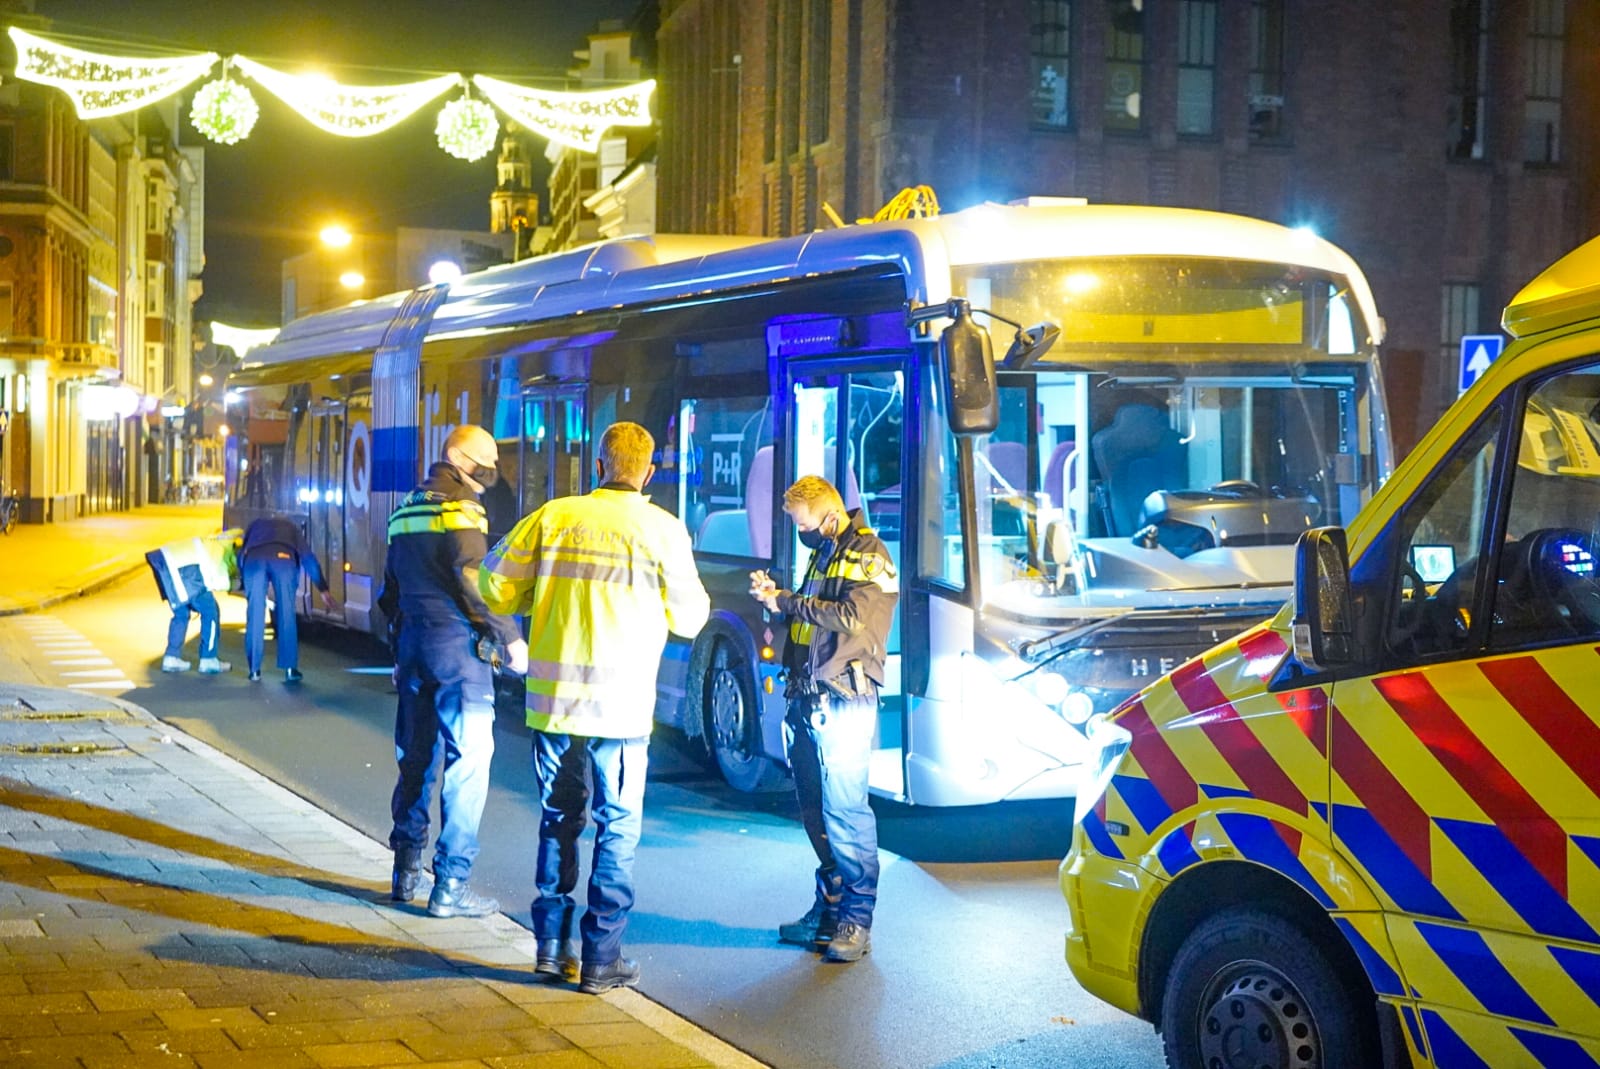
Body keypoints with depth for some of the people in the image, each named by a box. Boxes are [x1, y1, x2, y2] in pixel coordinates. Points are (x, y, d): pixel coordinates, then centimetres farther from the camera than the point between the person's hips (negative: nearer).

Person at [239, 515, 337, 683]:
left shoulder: (255, 525, 41)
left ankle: (254, 669, 6)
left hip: (254, 558, 1)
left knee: (255, 615, 7)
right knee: (286, 615, 4)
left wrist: (246, 586, 38)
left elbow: (241, 554, 31)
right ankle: (290, 668, -1)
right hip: (283, 557, -1)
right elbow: (308, 557, 27)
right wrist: (323, 589, 22)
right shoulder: (291, 527, 37)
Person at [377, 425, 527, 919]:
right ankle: (450, 886, -5)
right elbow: (475, 589, -19)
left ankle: (406, 872, 22)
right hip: (456, 647, -8)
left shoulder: (406, 512, 14)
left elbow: (390, 594, 20)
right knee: (466, 765, -4)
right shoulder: (462, 514, -12)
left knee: (414, 760, 16)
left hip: (413, 644, 9)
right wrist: (510, 638, -10)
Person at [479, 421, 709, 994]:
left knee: (558, 819, 16)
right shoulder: (663, 529, -4)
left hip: (554, 695, 3)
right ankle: (601, 958, 8)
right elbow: (689, 618, 3)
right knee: (618, 828, 6)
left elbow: (497, 590, 4)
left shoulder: (553, 516, 2)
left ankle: (552, 945, 21)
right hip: (622, 704, -3)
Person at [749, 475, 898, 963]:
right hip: (809, 699, 9)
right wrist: (775, 597, 7)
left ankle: (857, 919, -4)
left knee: (845, 809, -9)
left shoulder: (868, 554, -7)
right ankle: (829, 907, 19)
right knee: (815, 809, 11)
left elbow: (850, 616, -20)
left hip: (844, 702, -9)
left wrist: (787, 602, -13)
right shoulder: (824, 554, 20)